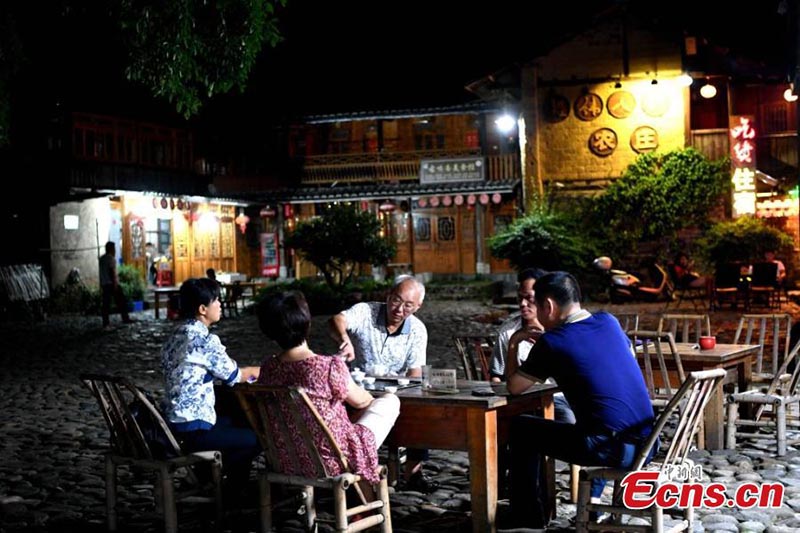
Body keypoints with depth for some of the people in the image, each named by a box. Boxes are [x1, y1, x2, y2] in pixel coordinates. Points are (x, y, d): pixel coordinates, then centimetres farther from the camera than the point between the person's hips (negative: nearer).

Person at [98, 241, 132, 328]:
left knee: (106, 303, 6)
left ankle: (105, 322, 3)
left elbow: (102, 271, 17)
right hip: (112, 283, -8)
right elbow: (112, 271, -17)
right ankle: (125, 319, 1)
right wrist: (115, 283, -18)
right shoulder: (111, 258, -10)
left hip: (104, 284, 8)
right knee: (121, 301, 0)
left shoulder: (102, 258, 14)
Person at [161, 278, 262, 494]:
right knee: (257, 437, 0)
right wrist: (262, 370, 14)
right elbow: (234, 377, -6)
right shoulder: (206, 340, -17)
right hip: (194, 430, -9)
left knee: (237, 421, 25)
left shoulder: (175, 337, 10)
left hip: (173, 424, 10)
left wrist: (251, 370, 18)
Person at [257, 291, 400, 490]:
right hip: (330, 462, -6)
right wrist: (373, 399, 18)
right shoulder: (330, 367, -26)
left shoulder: (268, 367, -10)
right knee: (390, 401, 14)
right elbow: (359, 401, -6)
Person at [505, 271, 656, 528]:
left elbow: (514, 387, 6)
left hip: (613, 449, -6)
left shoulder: (551, 343, -6)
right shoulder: (609, 322, 9)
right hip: (647, 444, 7)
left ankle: (528, 516, 20)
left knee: (522, 428, 11)